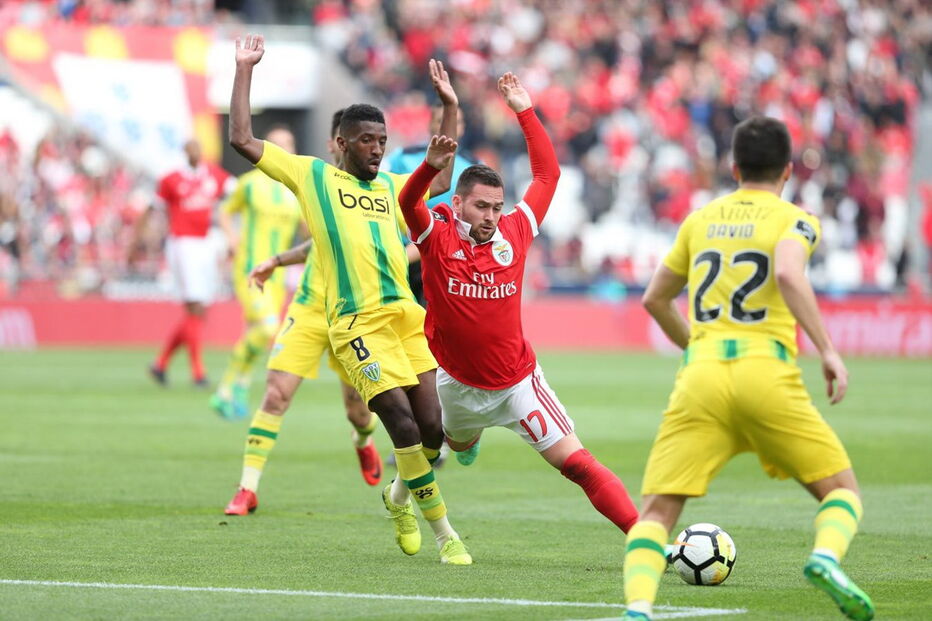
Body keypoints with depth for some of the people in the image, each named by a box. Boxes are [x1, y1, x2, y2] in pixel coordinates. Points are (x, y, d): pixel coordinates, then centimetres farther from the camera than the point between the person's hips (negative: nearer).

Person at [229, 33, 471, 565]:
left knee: (433, 429, -1)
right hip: (357, 321, -5)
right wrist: (244, 70, 9)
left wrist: (450, 107, 35)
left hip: (407, 315, 5)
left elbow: (439, 180, 39)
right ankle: (443, 532, -4)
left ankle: (401, 496, 30)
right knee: (403, 422, -14)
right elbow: (242, 140, 7)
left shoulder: (392, 186, 23)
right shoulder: (311, 176, 10)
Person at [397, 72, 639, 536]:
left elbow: (547, 175, 4)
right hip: (456, 383, 0)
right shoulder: (437, 239, -12)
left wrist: (525, 112, 1)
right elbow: (407, 203, -33)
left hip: (517, 381, 0)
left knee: (574, 461, -11)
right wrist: (431, 167, -53)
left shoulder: (513, 233, -6)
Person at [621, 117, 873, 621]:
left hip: (700, 373, 3)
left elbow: (654, 299, 29)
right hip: (766, 371, -2)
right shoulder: (793, 220, 8)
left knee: (656, 512, 1)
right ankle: (826, 557, -20)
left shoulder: (701, 219, 21)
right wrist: (827, 350, -14)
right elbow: (788, 274, -15)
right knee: (841, 489, 12)